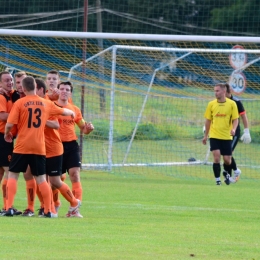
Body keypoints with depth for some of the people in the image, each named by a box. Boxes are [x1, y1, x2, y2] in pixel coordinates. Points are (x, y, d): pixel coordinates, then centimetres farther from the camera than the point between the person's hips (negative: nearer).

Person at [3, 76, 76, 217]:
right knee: (41, 178, 10)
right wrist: (71, 113, 48)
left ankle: (9, 208, -5)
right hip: (39, 147, 3)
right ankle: (48, 210, 8)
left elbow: (9, 124, -10)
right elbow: (62, 111, 25)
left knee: (12, 175, 5)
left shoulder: (19, 103, -5)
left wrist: (7, 134, 12)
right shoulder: (46, 104, 7)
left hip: (22, 147, -3)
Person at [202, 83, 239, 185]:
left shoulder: (232, 104, -2)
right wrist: (205, 136, 12)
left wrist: (234, 129, -19)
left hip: (227, 136, 0)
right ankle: (217, 180, -4)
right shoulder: (211, 104, 2)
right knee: (216, 157, -13)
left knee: (227, 160, 3)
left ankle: (227, 175, 33)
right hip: (214, 136, 0)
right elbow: (208, 120, 10)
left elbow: (235, 119, 1)